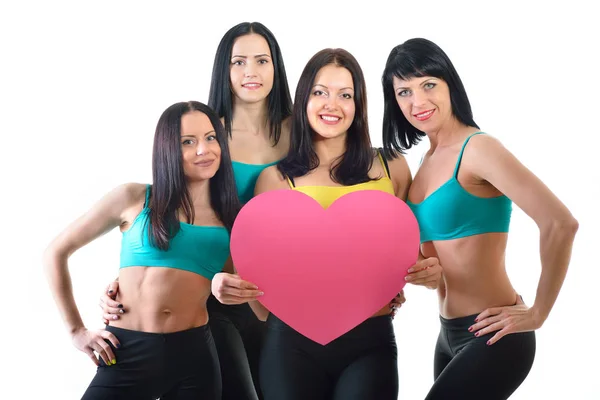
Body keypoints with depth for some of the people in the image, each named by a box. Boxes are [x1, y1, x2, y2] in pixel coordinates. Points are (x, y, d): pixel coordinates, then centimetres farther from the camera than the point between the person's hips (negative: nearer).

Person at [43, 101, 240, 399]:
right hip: (127, 352, -2)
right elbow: (56, 253, 6)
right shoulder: (133, 198, 0)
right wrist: (76, 330, 3)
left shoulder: (231, 219, 7)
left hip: (194, 354, 3)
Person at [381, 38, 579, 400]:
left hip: (492, 336, -8)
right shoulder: (429, 161, 9)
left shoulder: (478, 148, -15)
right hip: (450, 334, 8)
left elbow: (561, 223, -23)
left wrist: (537, 313, -16)